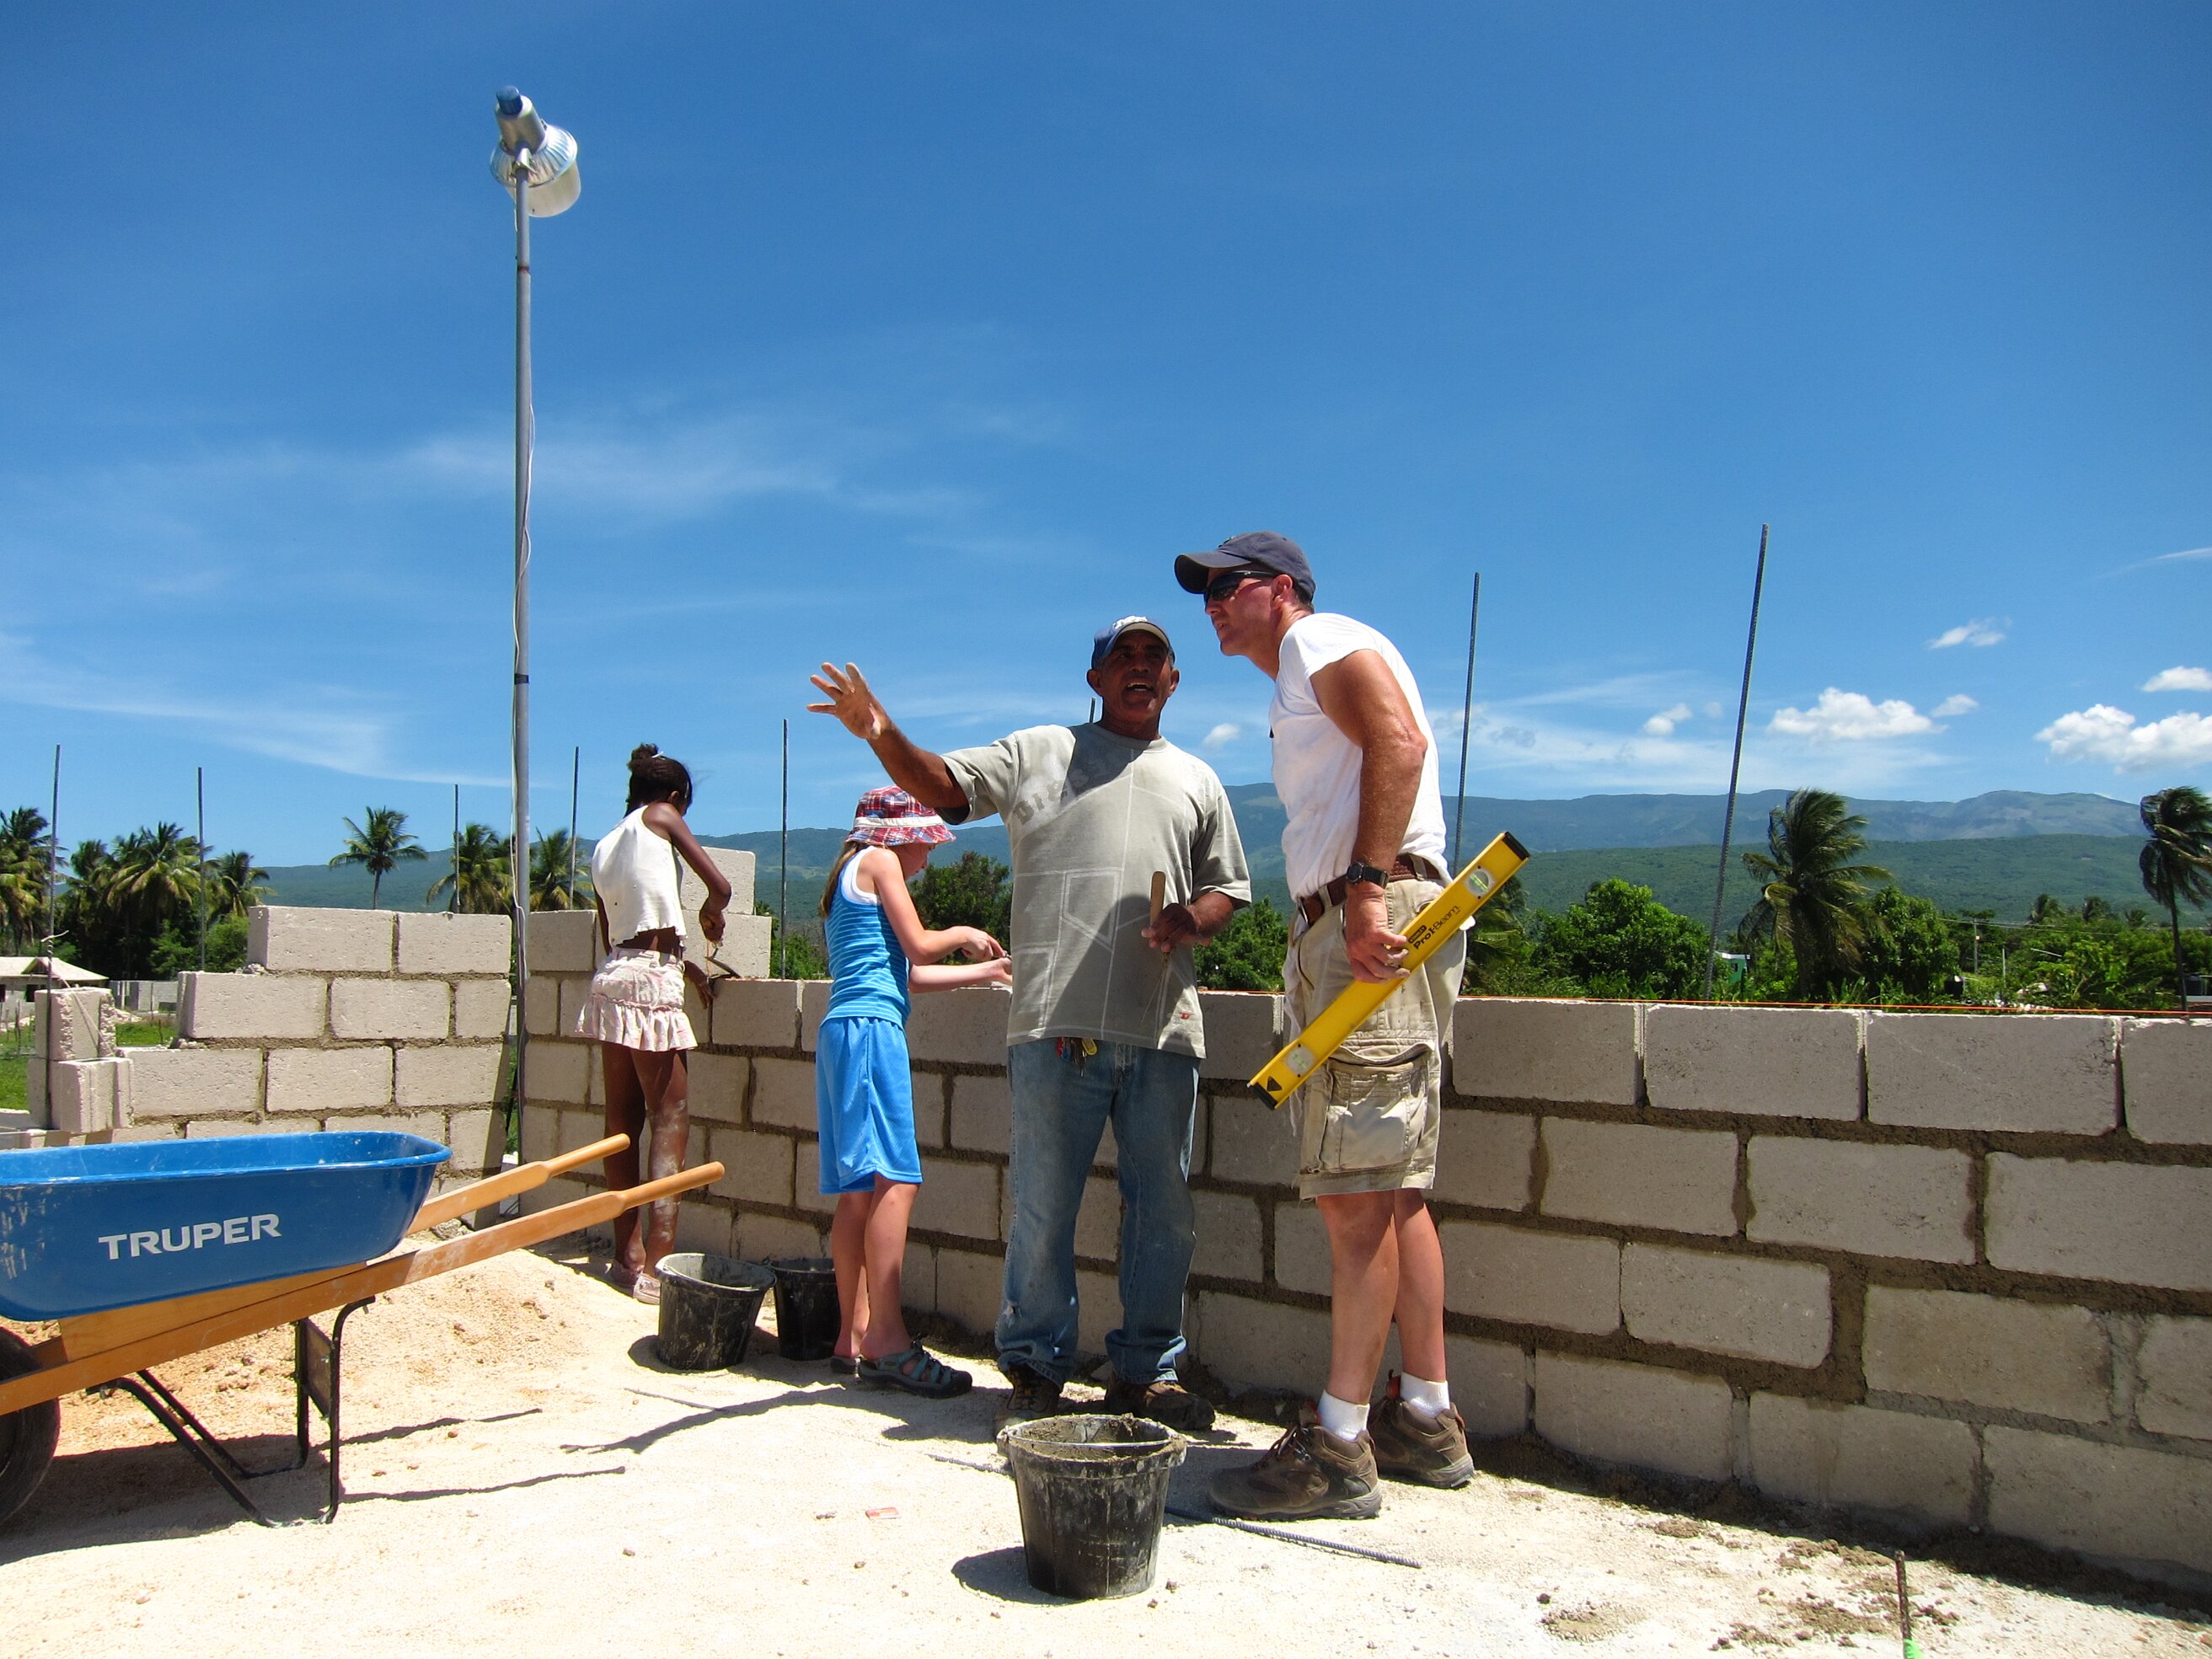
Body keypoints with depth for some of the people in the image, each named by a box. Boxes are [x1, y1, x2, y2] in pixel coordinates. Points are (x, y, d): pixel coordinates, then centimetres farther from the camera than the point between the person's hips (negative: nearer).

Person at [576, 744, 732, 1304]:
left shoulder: (602, 848, 19)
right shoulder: (660, 817, 1)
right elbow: (720, 885, -6)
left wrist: (680, 963, 29)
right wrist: (711, 915, 16)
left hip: (611, 975, 7)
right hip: (651, 982, -7)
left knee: (624, 1117, 10)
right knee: (671, 1117, -6)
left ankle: (628, 1252, 15)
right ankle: (657, 1263, -10)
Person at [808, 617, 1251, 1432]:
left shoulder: (1196, 779, 21)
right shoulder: (1038, 752, 13)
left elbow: (1226, 886, 21)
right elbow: (939, 786, 5)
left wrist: (1191, 918, -2)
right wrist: (879, 731, -13)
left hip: (1164, 1026, 3)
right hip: (1056, 1020, -3)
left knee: (1164, 1208, 7)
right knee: (1043, 1203, 2)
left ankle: (1146, 1370, 22)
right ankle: (1035, 1366, 18)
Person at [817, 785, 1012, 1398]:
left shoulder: (849, 876, 27)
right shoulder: (878, 861, 2)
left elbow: (902, 972, 28)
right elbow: (918, 946, -4)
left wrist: (984, 971, 33)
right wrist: (963, 934, 16)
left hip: (843, 1030, 10)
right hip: (871, 1030, -10)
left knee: (860, 1191, 8)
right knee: (893, 1179, -15)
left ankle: (853, 1337, 10)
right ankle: (886, 1337, -20)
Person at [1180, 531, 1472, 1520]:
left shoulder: (1322, 638, 2)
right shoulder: (1299, 694, 30)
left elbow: (1401, 740, -16)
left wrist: (1366, 886, -25)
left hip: (1377, 923, -11)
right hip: (1343, 932, 11)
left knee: (1356, 1192, -10)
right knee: (1393, 1191, 11)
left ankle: (1340, 1450, -6)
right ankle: (1426, 1422, 19)